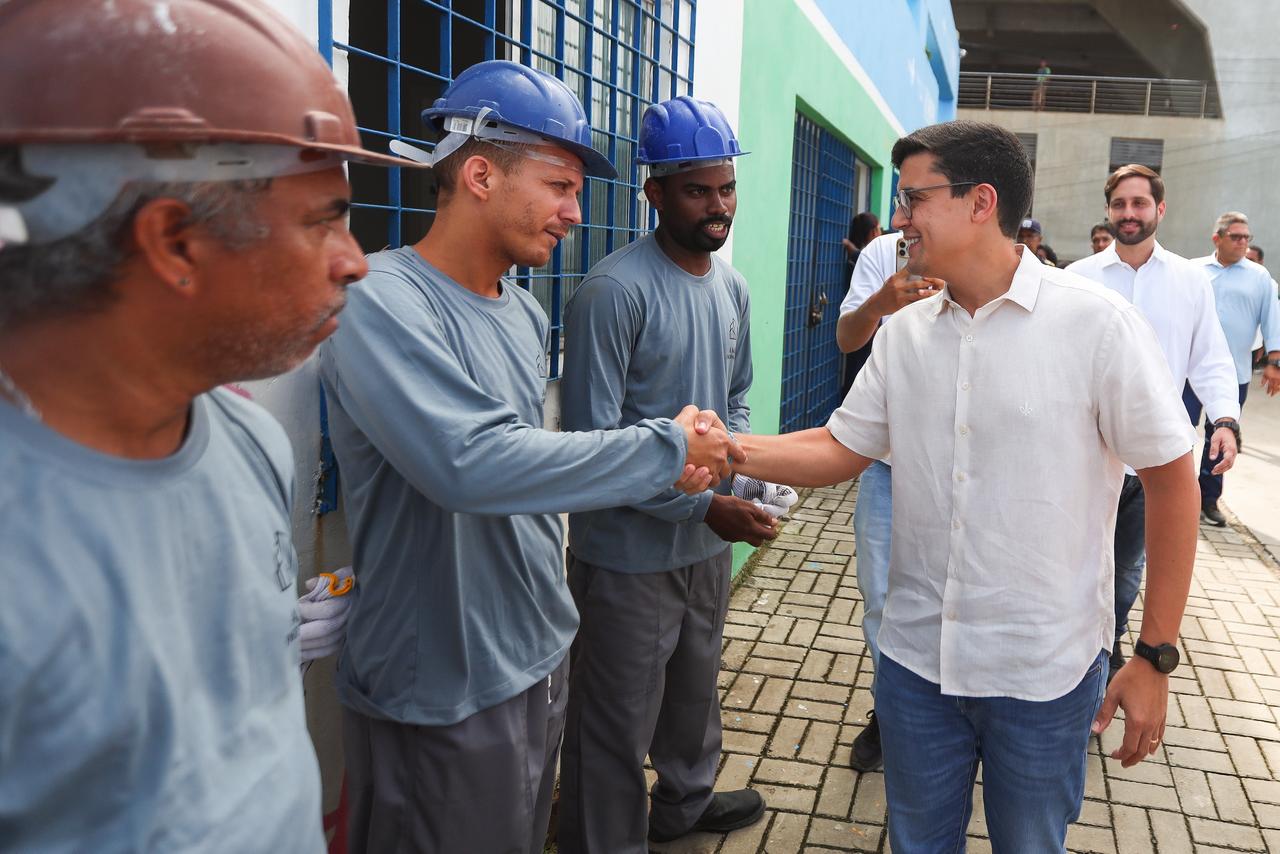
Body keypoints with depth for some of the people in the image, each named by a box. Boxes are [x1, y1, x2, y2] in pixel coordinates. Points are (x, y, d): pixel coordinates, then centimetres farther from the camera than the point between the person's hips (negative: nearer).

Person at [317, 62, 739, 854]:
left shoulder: (527, 314, 4)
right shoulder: (381, 303, -22)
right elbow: (472, 464, -34)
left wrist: (660, 474, 1)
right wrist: (667, 445, -23)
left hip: (544, 660, 8)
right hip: (443, 698, -7)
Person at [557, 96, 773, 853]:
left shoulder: (732, 288, 6)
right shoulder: (615, 292, -19)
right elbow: (592, 440, -22)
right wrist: (703, 506, -23)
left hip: (709, 543, 8)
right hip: (631, 553, -8)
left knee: (697, 686, 27)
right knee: (619, 726, 5)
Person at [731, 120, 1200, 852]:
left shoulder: (1098, 323, -14)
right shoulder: (904, 332, 0)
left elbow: (1171, 480, -9)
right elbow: (840, 450, 4)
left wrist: (1156, 657, -9)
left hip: (1045, 676, -3)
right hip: (916, 660, 4)